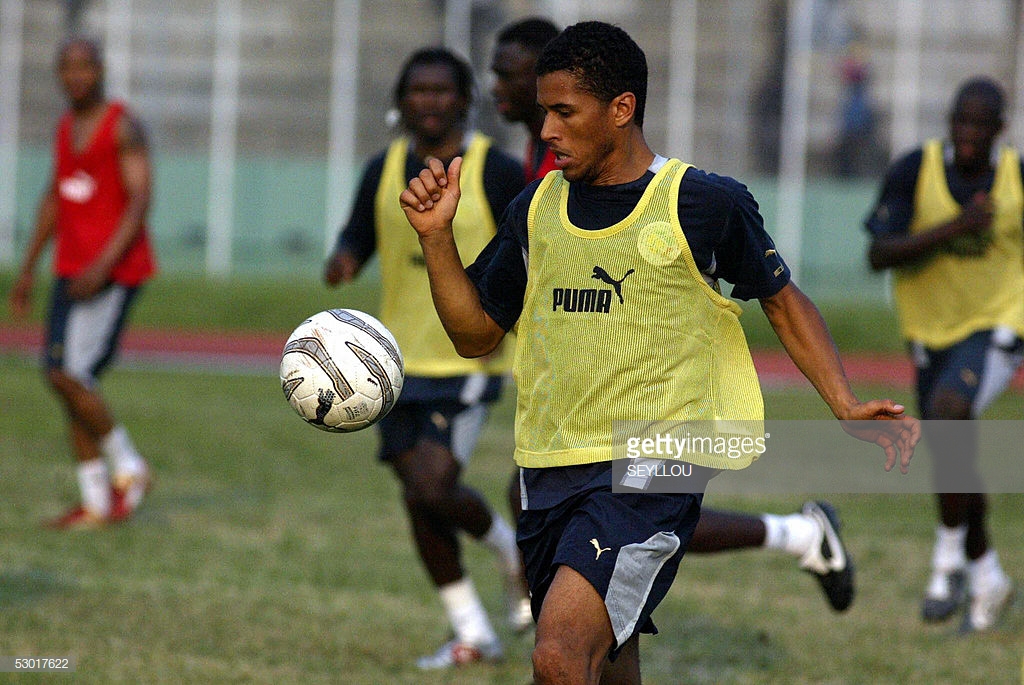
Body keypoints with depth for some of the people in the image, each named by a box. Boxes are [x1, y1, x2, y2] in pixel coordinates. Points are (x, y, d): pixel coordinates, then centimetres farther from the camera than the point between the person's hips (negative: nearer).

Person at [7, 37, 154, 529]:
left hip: (116, 269, -8)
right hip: (72, 268, 8)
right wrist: (27, 270, 20)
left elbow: (140, 202, -18)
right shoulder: (66, 126, 14)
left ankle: (128, 468, 2)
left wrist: (104, 264, -27)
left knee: (69, 374, -16)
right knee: (65, 379, 4)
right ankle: (95, 503, 9)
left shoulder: (123, 127, -11)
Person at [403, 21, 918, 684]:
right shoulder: (535, 209, 10)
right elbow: (477, 332, 16)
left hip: (655, 473, -6)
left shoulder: (703, 202, -4)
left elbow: (781, 300, 9)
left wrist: (848, 408, -1)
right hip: (551, 474, 6)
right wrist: (436, 236, 2)